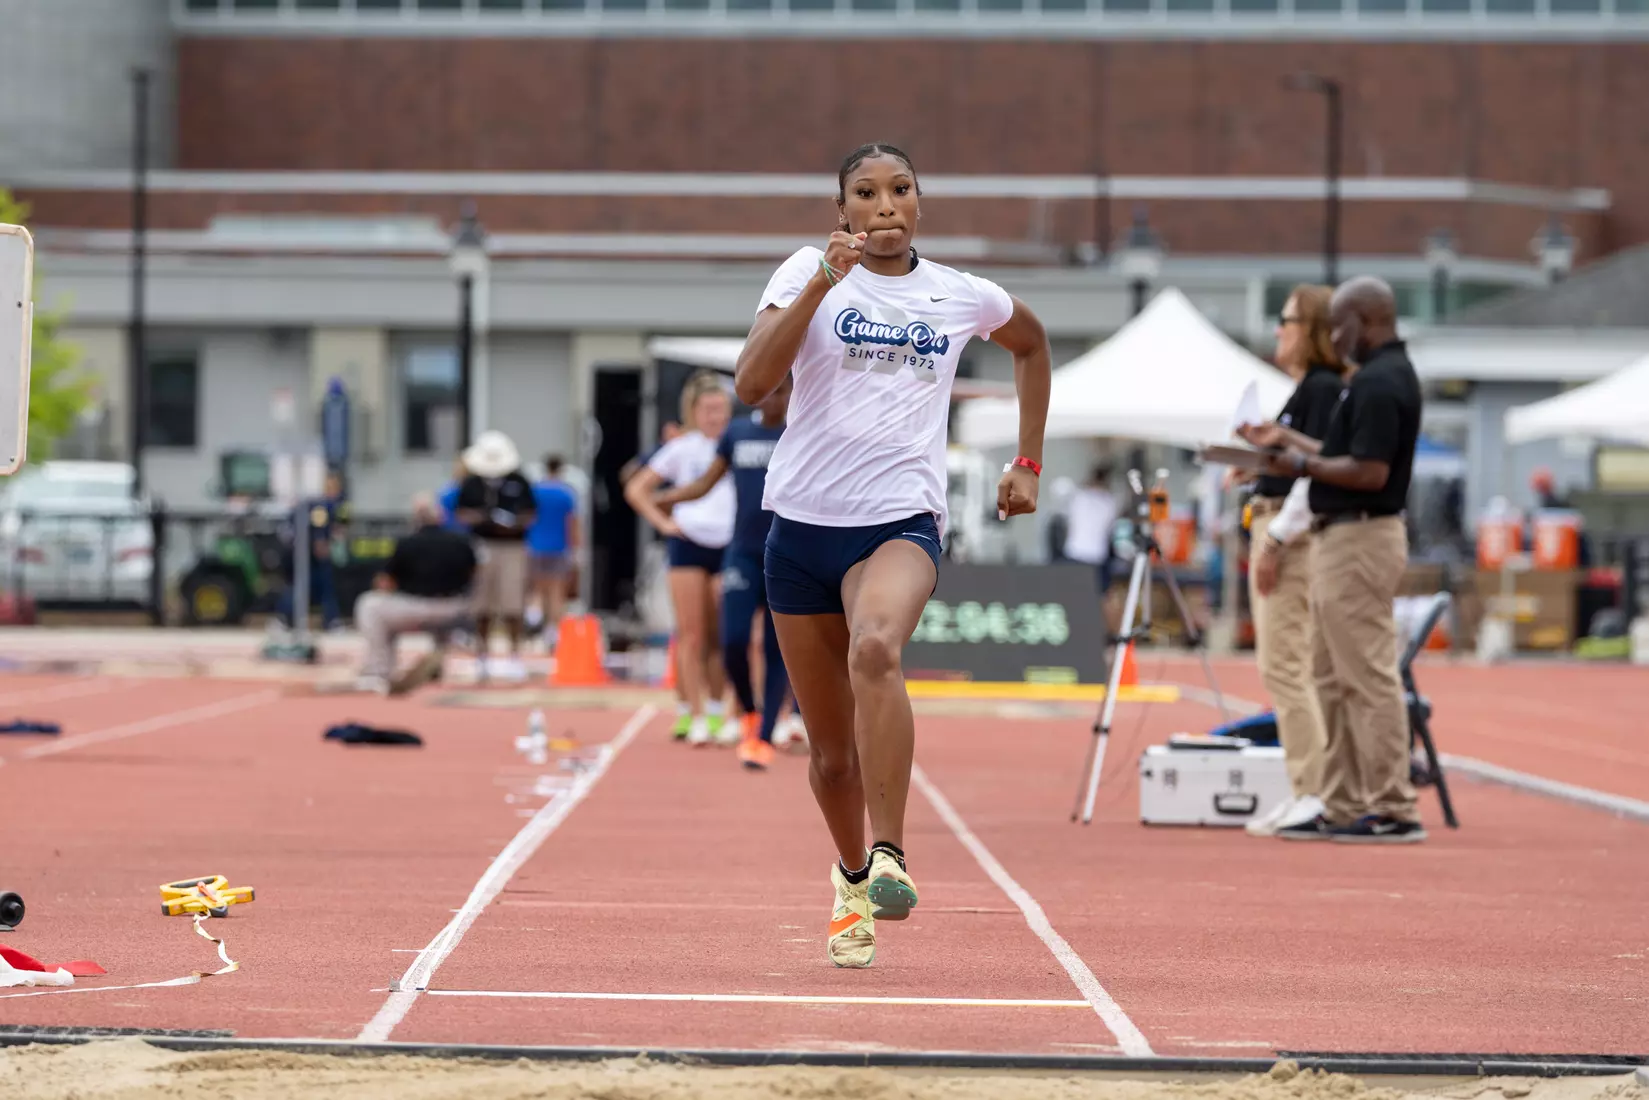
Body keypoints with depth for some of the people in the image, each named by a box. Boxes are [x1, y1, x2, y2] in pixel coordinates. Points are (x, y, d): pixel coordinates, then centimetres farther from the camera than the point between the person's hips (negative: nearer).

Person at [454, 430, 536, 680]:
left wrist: (514, 523, -16)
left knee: (512, 605, -4)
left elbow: (530, 515, 3)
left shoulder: (518, 483, 2)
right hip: (482, 546, 1)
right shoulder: (470, 484, 5)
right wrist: (478, 517, -15)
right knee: (482, 606, 5)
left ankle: (515, 655, 6)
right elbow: (462, 514, 6)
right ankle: (483, 657, 15)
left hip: (512, 546, -1)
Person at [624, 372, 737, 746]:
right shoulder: (682, 448, 6)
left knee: (719, 637, 0)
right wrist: (663, 522, 0)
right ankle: (695, 715, -3)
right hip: (689, 543, -1)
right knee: (691, 634, -3)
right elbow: (636, 489, 9)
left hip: (728, 545, 1)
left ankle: (717, 711, 9)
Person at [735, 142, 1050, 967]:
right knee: (832, 752, 8)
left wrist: (1027, 464, 24)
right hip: (803, 520, 1)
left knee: (876, 650, -35)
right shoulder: (810, 273, 1)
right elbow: (751, 383, -15)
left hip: (903, 520, -1)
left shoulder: (962, 296, 8)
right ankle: (852, 880, 36)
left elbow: (1031, 344, 31)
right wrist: (823, 281, -22)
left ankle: (889, 858, -36)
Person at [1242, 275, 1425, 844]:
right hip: (1341, 539, 11)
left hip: (1360, 540, -11)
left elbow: (1370, 473, -25)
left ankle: (1394, 811, -6)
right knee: (1333, 679, 13)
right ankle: (1343, 809, 16)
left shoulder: (1378, 382, -18)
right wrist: (1286, 438, 22)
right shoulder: (1386, 375, 15)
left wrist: (1301, 465, -15)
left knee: (1369, 679, -8)